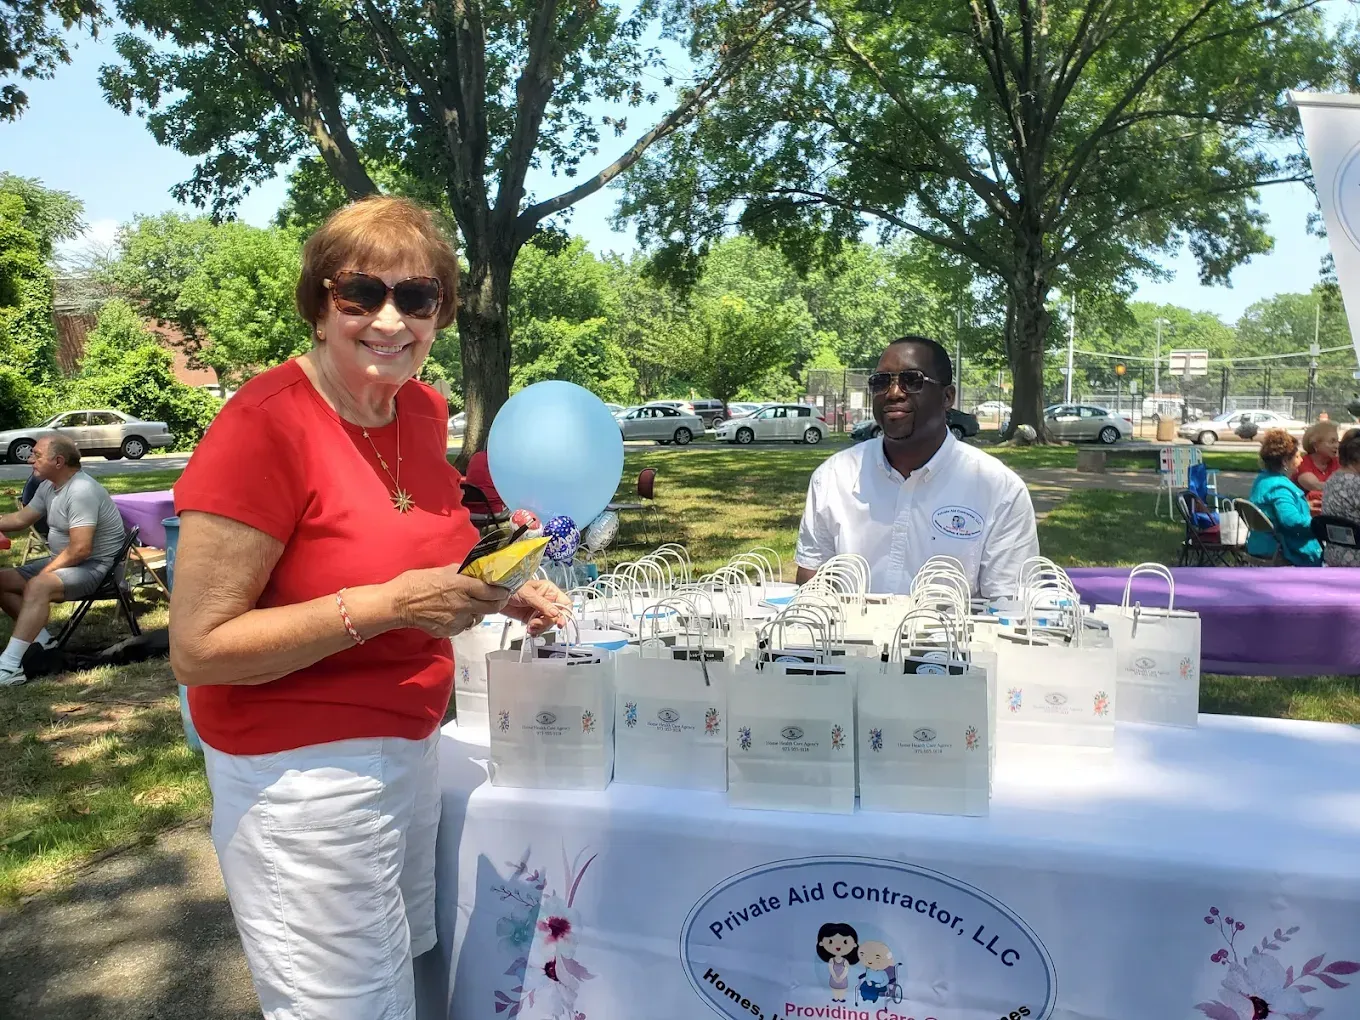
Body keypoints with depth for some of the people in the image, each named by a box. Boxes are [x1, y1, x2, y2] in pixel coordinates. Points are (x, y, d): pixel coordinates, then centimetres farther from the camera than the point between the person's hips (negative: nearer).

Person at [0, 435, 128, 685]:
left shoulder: (81, 491, -24)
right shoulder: (48, 486, 7)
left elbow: (80, 550, -29)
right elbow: (20, 519, 21)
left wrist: (44, 572, -17)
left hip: (94, 566, -11)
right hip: (63, 560, 11)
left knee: (37, 587, -33)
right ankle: (41, 641, 3)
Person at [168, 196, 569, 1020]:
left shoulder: (425, 410, 0)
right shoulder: (265, 425, -21)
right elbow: (199, 649, -20)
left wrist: (495, 592, 0)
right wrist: (388, 605, -28)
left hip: (410, 739, 7)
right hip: (306, 768, -7)